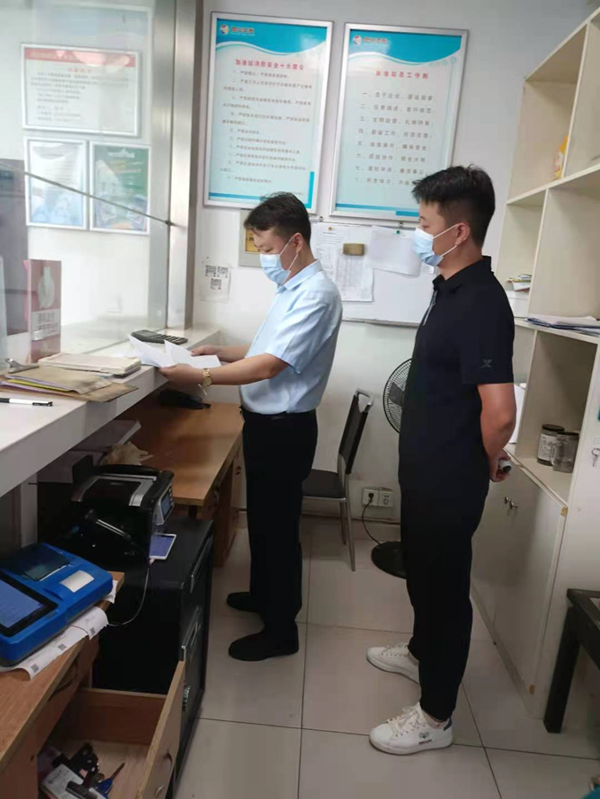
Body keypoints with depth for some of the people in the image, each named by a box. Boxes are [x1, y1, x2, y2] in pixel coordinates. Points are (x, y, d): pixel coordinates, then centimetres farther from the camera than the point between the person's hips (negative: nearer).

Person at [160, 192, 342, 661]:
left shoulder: (316, 294, -20)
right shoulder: (293, 289, 12)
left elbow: (270, 365, -26)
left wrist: (200, 377, -23)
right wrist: (219, 352, 9)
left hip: (285, 429, -10)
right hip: (265, 422, 10)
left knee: (279, 527, 4)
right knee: (261, 518, 23)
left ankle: (281, 630, 23)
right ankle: (263, 595, 44)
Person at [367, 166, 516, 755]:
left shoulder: (481, 304, -24)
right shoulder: (450, 289, 7)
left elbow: (499, 412, -29)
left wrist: (486, 463, -10)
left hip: (450, 481, -9)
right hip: (424, 470, 9)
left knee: (444, 587, 7)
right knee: (421, 572, 25)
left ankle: (435, 717, 28)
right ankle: (422, 653, 50)